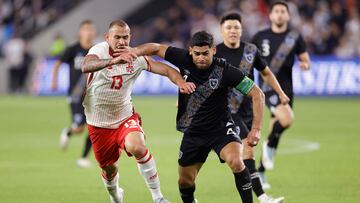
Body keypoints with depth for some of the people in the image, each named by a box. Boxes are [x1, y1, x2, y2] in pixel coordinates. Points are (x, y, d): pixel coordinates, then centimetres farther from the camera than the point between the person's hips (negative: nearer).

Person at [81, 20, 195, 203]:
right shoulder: (99, 50, -19)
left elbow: (166, 70, -6)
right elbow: (86, 66, -42)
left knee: (137, 147, -29)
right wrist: (113, 60, -60)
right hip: (99, 122, -1)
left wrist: (181, 82, -30)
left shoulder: (136, 57, -7)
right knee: (108, 167, 12)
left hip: (125, 117, 1)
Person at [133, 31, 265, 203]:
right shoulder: (184, 59, -11)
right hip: (192, 133, 4)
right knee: (185, 181, 11)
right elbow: (156, 48, 3)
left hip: (221, 128, -4)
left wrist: (256, 129, -22)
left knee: (235, 161, -32)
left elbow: (257, 95, -16)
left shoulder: (225, 71, -21)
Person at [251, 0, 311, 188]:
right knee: (287, 118, -29)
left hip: (286, 88, 4)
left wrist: (305, 65, -13)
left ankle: (260, 172, 24)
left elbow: (305, 59, 10)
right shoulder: (260, 37, 2)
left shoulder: (295, 37, 5)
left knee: (275, 130, 9)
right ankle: (270, 145, 0)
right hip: (268, 86, -4)